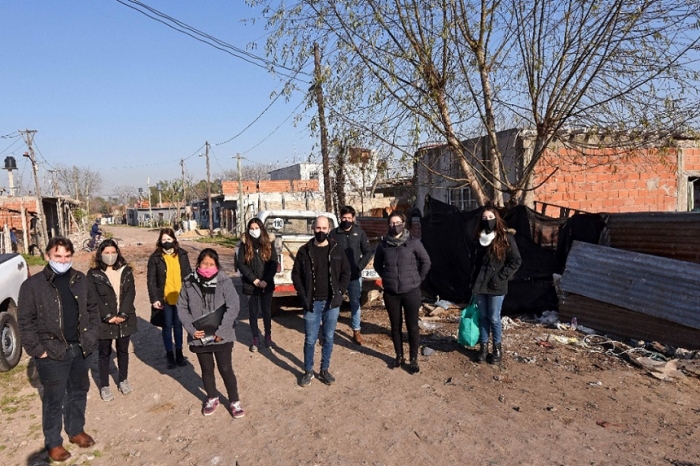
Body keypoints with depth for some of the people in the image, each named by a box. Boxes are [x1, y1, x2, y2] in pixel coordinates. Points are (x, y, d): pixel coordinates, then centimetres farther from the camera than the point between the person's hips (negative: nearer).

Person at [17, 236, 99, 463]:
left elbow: (93, 308, 10)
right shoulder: (33, 285, -11)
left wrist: (91, 336, 3)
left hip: (81, 349, 4)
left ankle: (76, 430, 37)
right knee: (54, 399, 8)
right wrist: (37, 349, -12)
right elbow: (25, 321, -9)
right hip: (52, 353, -4)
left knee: (79, 392, 18)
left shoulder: (80, 280, 2)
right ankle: (53, 442, 26)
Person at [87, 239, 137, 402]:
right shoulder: (93, 274, -5)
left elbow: (131, 293, -4)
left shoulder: (126, 271, 3)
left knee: (123, 351, 16)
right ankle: (104, 386, 22)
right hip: (104, 321, -3)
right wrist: (109, 317, -17)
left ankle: (123, 380, 33)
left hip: (125, 319, 3)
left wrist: (123, 314, -15)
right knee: (104, 354, 9)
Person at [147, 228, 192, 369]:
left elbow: (188, 275, 5)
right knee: (167, 327, 10)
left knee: (178, 325, 14)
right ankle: (170, 355, 22)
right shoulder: (155, 258, -4)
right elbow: (151, 280, -5)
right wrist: (154, 299, -12)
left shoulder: (182, 255, 2)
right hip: (164, 298, -2)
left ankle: (179, 353, 27)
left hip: (180, 297, 2)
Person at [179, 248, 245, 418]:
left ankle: (234, 401, 26)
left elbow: (233, 307, -17)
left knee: (226, 369, 6)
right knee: (206, 369, 19)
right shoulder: (189, 283, -4)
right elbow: (182, 307, 1)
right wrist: (191, 329, -10)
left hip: (222, 336, -3)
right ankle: (212, 398, 41)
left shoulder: (224, 282, -12)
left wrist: (221, 331, -20)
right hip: (199, 337, 3)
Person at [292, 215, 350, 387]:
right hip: (312, 302, -1)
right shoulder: (304, 251, -1)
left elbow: (346, 272, 6)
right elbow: (296, 274, 3)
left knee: (328, 338, 11)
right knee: (310, 339, 4)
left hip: (332, 302, 1)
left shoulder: (337, 250, 2)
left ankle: (324, 370, 27)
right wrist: (303, 295, -6)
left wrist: (340, 292, -4)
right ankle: (308, 371, 22)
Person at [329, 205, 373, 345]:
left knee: (355, 303, 10)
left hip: (354, 276, 1)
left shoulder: (360, 233, 0)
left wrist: (359, 267, -8)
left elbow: (368, 252, 2)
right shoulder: (334, 233, -1)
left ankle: (356, 331, 22)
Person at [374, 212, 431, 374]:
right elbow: (377, 264, 16)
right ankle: (399, 356, 30)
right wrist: (386, 277, 9)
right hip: (390, 292, 2)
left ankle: (413, 360, 19)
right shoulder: (383, 244, 1)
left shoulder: (414, 242, -7)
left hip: (411, 291, -2)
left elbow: (426, 262, 3)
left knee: (412, 326, 5)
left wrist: (418, 279, 3)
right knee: (395, 326, 13)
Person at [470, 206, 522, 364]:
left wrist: (501, 277, -12)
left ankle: (497, 348, 21)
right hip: (479, 285, 4)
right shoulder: (479, 238, 8)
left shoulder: (506, 238, -7)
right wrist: (473, 280, 12)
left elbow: (516, 261, -7)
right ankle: (483, 346, 22)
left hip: (496, 286, -4)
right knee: (483, 317, 11)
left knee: (494, 318, 3)